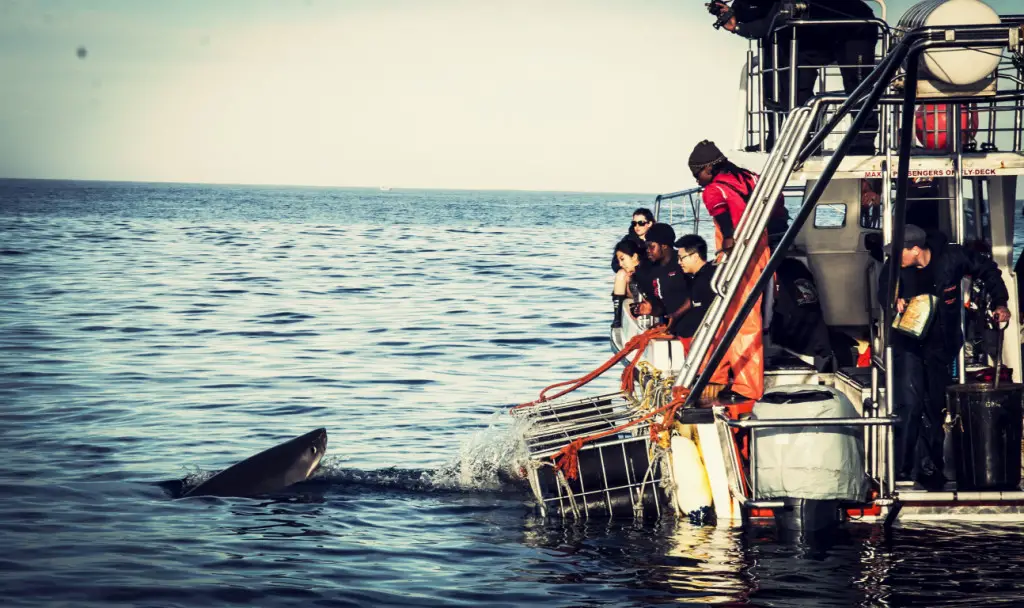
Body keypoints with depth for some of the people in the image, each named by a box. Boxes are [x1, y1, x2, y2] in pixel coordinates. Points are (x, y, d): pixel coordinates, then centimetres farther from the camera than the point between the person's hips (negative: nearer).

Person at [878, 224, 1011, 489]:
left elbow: (988, 270, 1)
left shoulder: (951, 258, -15)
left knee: (935, 406, 6)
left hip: (941, 343, 1)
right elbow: (883, 291, 5)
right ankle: (903, 467, -8)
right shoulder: (894, 265, -14)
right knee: (910, 403, -14)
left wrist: (1000, 303, -7)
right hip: (907, 342, -1)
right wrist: (894, 301, -18)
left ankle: (929, 469, 18)